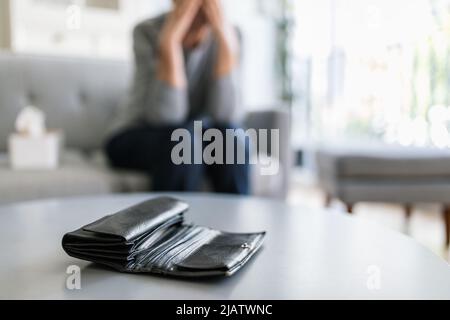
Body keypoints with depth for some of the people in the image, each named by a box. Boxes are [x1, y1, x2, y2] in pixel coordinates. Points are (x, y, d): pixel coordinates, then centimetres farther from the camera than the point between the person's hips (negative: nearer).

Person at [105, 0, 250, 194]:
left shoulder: (228, 35, -10)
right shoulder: (148, 32, -16)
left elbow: (224, 116, -22)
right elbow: (166, 116, -27)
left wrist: (226, 40, -27)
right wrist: (169, 41, -32)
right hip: (136, 140, -2)